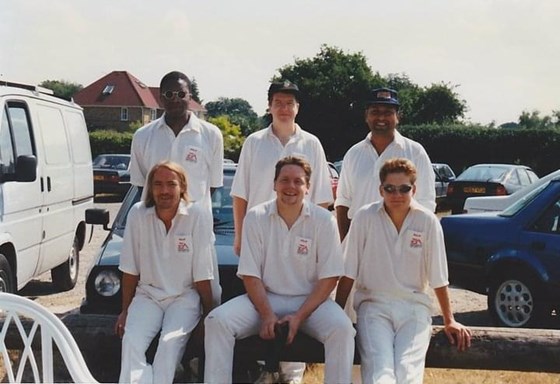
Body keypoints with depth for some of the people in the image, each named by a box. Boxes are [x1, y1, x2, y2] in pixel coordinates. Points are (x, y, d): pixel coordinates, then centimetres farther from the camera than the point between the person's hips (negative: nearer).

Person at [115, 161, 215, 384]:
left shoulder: (198, 216, -10)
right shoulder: (138, 214, -4)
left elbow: (202, 276, -7)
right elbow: (130, 270, 4)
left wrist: (208, 314, -5)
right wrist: (125, 310, 5)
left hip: (185, 296, -2)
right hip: (147, 294, 2)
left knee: (171, 342, -28)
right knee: (131, 342, -23)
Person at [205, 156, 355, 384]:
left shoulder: (324, 221, -4)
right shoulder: (255, 217, -1)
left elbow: (329, 278, -5)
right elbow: (250, 275, -2)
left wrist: (299, 316, -16)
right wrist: (267, 314, -16)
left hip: (310, 300, -1)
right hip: (264, 298, 1)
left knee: (342, 328, -30)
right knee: (217, 321, -22)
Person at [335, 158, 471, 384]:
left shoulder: (427, 221, -1)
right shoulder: (365, 217, -3)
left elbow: (438, 279, 5)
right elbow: (348, 273, 1)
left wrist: (449, 321, 7)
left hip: (414, 306, 1)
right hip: (373, 305, -1)